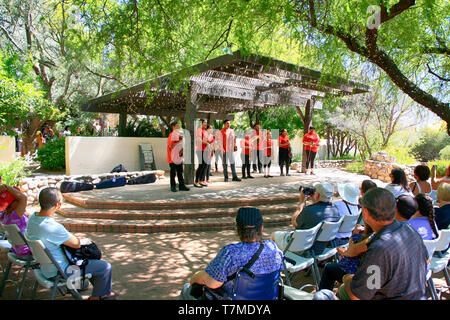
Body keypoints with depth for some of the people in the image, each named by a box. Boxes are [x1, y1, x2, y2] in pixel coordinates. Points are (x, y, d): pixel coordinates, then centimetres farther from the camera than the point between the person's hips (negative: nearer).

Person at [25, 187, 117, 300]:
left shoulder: (33, 217, -8)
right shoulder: (54, 227, -37)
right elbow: (76, 244, -21)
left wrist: (76, 238, 1)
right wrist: (84, 240, 1)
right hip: (60, 271, -10)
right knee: (105, 266, -4)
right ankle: (101, 294, 23)